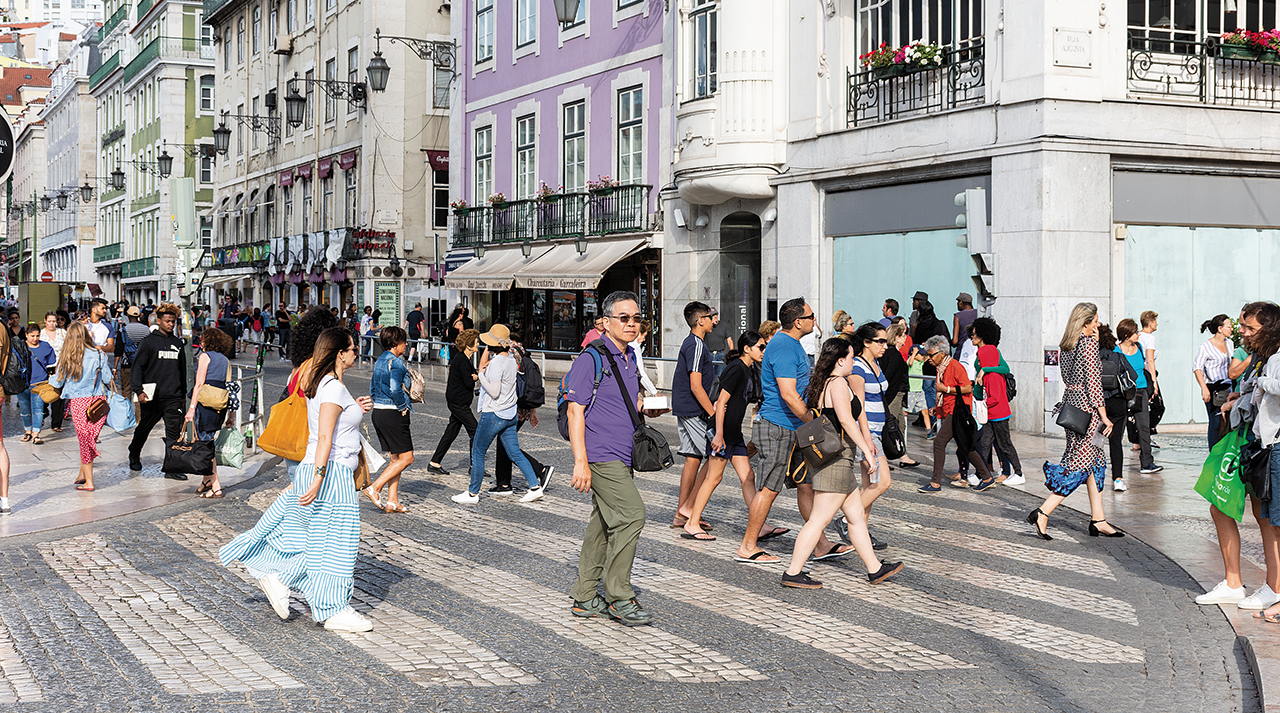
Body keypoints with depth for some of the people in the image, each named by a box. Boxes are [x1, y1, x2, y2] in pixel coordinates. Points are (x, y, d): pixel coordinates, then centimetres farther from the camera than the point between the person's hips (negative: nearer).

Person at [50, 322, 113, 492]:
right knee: (89, 439, 13)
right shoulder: (98, 354, -3)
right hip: (97, 401, 1)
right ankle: (83, 475, 18)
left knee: (84, 440, 7)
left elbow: (58, 382, 4)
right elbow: (107, 379, -1)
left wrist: (50, 379, 26)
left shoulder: (67, 358, -3)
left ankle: (88, 481, 9)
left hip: (77, 402, -1)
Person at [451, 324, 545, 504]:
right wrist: (487, 349, 10)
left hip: (493, 415, -9)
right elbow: (482, 366, 21)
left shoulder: (496, 363, -20)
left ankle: (472, 494, 13)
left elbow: (494, 392, -24)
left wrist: (481, 376, -14)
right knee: (515, 453, 12)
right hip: (510, 414, 9)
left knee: (477, 453, 5)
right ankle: (535, 487, 7)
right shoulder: (511, 360, 7)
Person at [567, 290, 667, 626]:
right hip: (601, 456, -9)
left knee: (603, 523, 10)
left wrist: (646, 408, 9)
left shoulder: (629, 358, 15)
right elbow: (575, 410, -15)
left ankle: (585, 597, 17)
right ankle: (619, 597, -5)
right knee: (631, 514, -14)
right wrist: (580, 461, -20)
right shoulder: (591, 359, -12)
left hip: (621, 457, 9)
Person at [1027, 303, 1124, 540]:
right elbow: (1093, 381, -16)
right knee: (1079, 464, -6)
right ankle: (1042, 514, -12)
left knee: (1095, 461, 14)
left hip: (1070, 404, 9)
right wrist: (1104, 415, -12)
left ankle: (1098, 520, 14)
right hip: (1086, 408, -9)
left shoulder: (1065, 346, 12)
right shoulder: (1089, 343, -12)